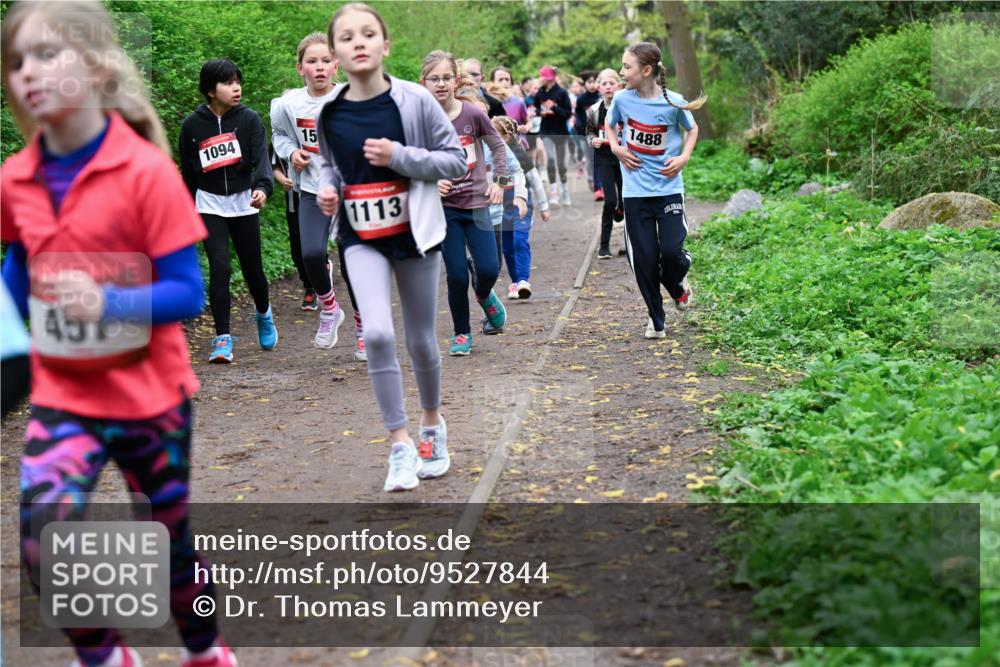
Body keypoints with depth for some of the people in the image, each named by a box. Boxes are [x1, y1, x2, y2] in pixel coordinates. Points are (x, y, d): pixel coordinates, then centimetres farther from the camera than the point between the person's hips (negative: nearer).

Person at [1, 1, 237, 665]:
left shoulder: (147, 170, -16)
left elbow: (188, 292, -16)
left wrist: (109, 303, -32)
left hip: (150, 392, -3)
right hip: (62, 393, 3)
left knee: (169, 538, 13)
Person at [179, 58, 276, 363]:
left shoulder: (249, 119, -7)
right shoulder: (192, 125, -4)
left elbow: (261, 158, -19)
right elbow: (188, 172, 7)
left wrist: (263, 187, -38)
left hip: (244, 203, 0)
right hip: (210, 204, 0)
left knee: (253, 269, 10)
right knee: (219, 268, -13)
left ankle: (264, 314, 41)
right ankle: (223, 338, -5)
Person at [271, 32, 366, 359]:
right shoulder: (289, 104, -3)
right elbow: (279, 132, 16)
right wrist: (291, 152, -2)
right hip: (313, 191, 2)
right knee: (312, 254, -19)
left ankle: (363, 330, 24)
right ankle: (329, 307, 12)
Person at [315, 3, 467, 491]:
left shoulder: (414, 100, -11)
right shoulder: (329, 113, -3)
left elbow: (455, 159, -6)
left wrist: (398, 156, -19)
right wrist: (327, 189, -6)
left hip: (413, 232, -1)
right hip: (362, 239, 1)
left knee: (421, 340, 10)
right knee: (377, 333, -18)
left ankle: (432, 425, 37)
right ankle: (401, 446, -5)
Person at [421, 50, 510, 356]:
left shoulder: (472, 113, -8)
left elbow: (498, 145, 7)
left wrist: (500, 180, -1)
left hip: (476, 203, 1)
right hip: (443, 207, -1)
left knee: (489, 270, -5)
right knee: (456, 274, -3)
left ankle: (484, 295, 32)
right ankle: (462, 333, 17)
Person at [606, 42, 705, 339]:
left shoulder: (674, 102, -8)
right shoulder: (622, 99, -4)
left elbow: (692, 129, 11)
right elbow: (609, 124, 17)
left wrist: (684, 157, -5)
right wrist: (615, 147, -1)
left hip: (669, 188, -1)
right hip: (635, 191, 2)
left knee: (672, 250, -12)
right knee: (644, 258, 2)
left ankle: (677, 286, 25)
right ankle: (655, 319, 18)